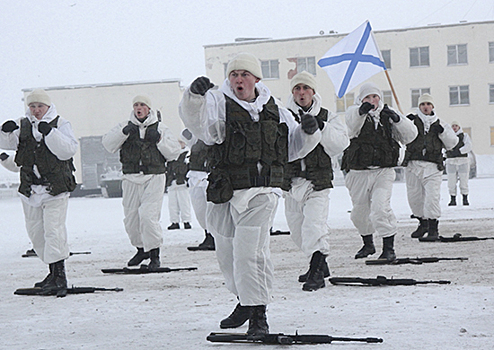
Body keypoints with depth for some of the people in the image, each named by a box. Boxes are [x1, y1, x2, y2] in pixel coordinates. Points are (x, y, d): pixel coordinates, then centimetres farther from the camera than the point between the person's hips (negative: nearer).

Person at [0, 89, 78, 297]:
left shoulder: (60, 125, -1)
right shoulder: (23, 125, 10)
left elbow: (68, 150, -15)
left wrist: (49, 133, -26)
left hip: (55, 188, -5)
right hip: (30, 190, 5)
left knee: (53, 230, -15)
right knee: (35, 232, 10)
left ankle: (59, 276, -15)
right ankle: (54, 271, 24)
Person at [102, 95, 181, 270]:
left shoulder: (160, 128, 9)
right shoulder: (125, 127, 12)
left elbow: (174, 152, 5)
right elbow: (108, 144, -1)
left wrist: (160, 141, -9)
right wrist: (123, 133, -16)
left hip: (154, 178, -3)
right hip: (131, 179, 3)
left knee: (148, 215, -17)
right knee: (131, 217, 6)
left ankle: (154, 254, -7)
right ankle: (141, 248, 29)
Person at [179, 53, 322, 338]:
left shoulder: (274, 110, 10)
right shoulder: (218, 103, 0)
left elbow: (293, 148, 21)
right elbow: (196, 121, -24)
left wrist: (308, 132, 1)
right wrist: (194, 96, -43)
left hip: (261, 193, -1)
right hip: (226, 194, 1)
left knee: (250, 252, -14)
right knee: (227, 252, 16)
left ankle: (258, 316, -6)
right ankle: (245, 302, 39)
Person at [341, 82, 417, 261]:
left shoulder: (387, 116, 8)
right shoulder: (354, 114, 0)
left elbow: (409, 135, 1)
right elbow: (351, 123, -25)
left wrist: (397, 119, -18)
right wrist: (361, 111, -48)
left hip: (383, 172, -1)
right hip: (359, 174, 1)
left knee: (380, 207, -20)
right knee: (360, 212, 13)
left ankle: (389, 247, -13)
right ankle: (368, 244, 37)